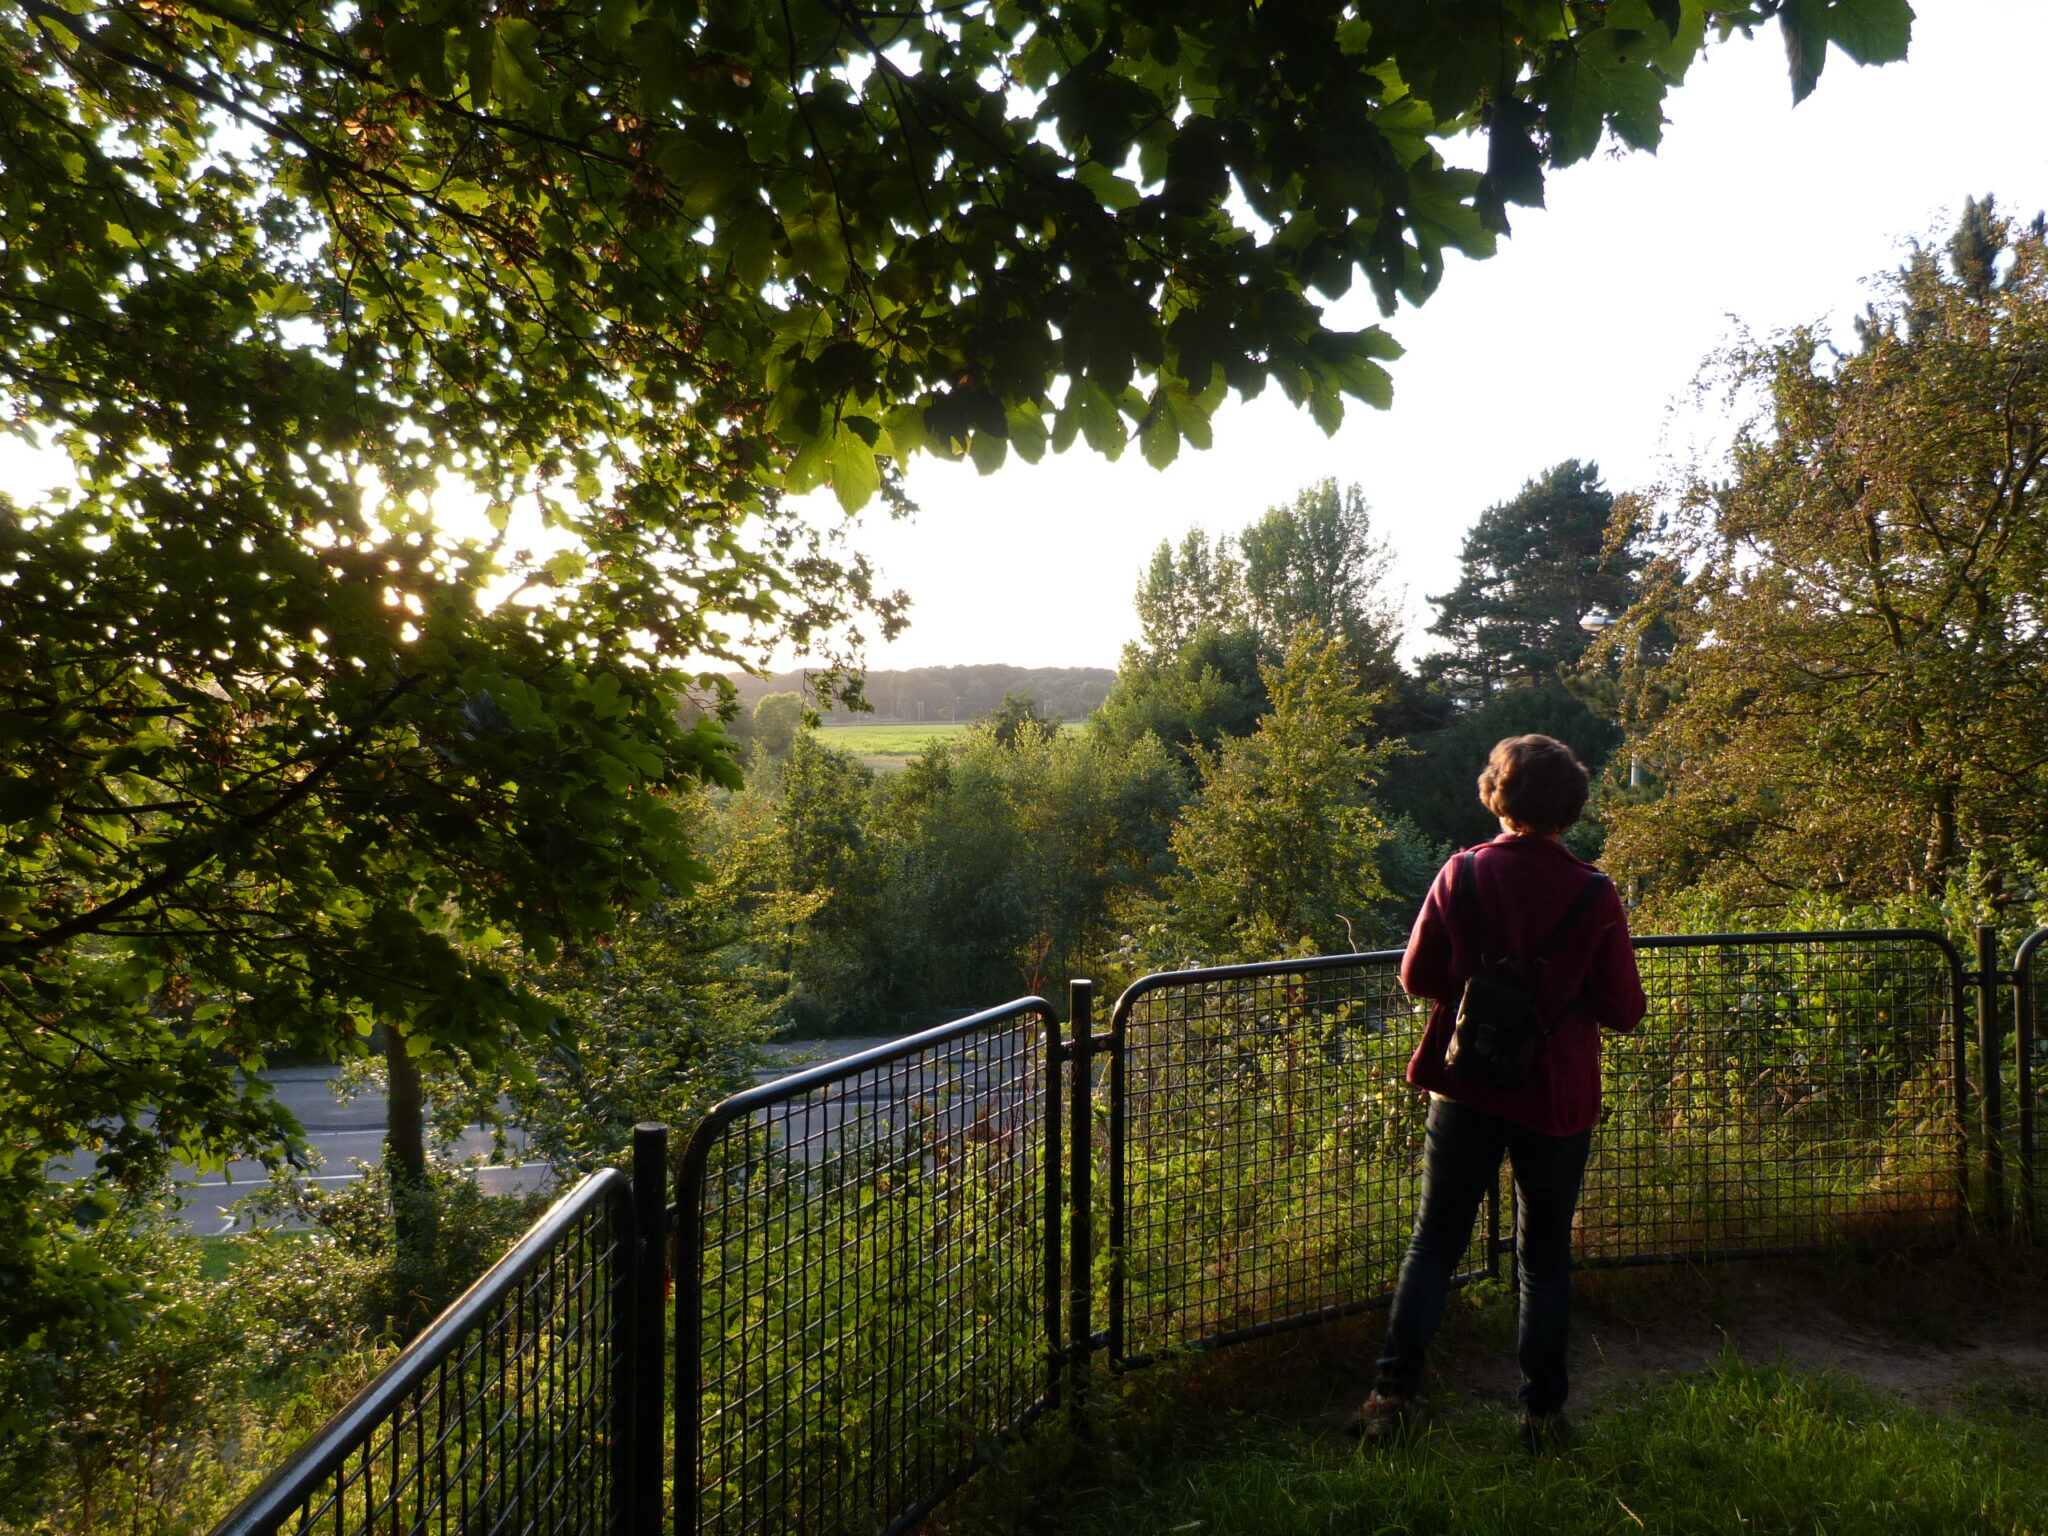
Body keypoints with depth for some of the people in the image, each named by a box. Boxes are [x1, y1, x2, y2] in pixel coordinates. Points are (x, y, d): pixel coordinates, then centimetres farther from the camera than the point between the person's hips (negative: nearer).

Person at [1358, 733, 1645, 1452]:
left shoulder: (1461, 874, -9)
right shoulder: (1595, 894, -10)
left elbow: (1416, 977, -3)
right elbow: (1624, 1010, -6)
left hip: (1466, 1089, 0)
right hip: (1558, 1099, 0)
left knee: (1434, 1243, 11)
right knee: (1546, 1255, 15)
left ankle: (1393, 1392, 10)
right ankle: (1542, 1412, 22)